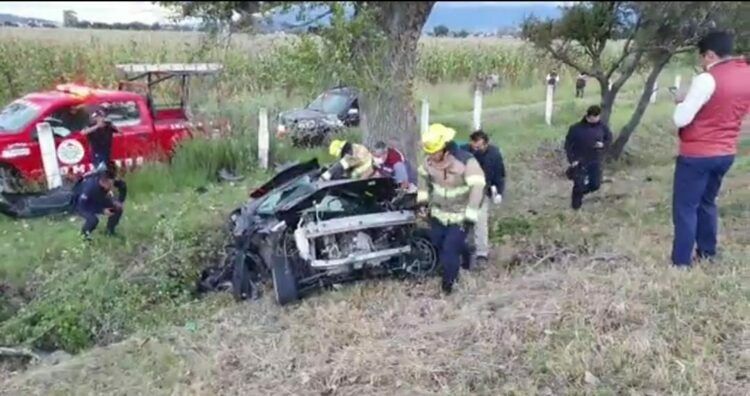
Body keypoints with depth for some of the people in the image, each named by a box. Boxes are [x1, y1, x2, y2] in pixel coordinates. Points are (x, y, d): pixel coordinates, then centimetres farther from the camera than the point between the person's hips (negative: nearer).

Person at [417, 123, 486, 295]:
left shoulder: (466, 161, -24)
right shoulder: (430, 160, -7)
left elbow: (477, 187, -27)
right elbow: (423, 175, 15)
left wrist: (470, 215, -31)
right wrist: (422, 198, 7)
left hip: (460, 216, -5)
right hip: (438, 213, 6)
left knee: (450, 249, -8)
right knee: (438, 246, 14)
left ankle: (448, 282, 12)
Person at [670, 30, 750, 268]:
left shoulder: (708, 79, -19)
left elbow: (680, 120, -21)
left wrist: (683, 101, -2)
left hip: (697, 154, -8)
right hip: (726, 153, 8)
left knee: (685, 208, 0)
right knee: (707, 202, 22)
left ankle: (681, 262, 3)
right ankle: (707, 252, 31)